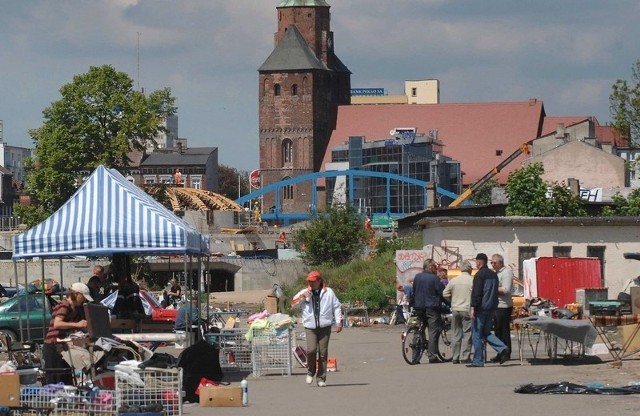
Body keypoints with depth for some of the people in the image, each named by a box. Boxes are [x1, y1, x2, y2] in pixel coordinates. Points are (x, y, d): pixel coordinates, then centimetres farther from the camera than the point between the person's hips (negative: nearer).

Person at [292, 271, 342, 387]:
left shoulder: (328, 292, 7)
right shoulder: (304, 292, 10)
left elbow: (337, 307, 11)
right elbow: (293, 303, 6)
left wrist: (339, 322, 5)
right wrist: (303, 296, -9)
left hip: (325, 326, 0)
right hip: (310, 327, 0)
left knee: (323, 352, -1)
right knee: (311, 349, -17)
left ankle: (321, 378, 7)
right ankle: (311, 371, 7)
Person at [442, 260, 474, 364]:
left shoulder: (454, 280, 3)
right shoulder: (472, 280, -10)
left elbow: (445, 294, 6)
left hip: (455, 309, 4)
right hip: (467, 310, -4)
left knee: (456, 335, 11)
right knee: (467, 334, -1)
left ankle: (455, 357, 13)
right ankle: (465, 357, -5)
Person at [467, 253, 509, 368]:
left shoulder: (479, 275, -12)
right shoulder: (494, 275, 14)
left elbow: (476, 293, -18)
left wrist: (473, 308, -17)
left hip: (481, 308, -8)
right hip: (491, 308, 8)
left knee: (476, 334, -1)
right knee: (486, 333, 16)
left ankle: (478, 361, -1)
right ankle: (502, 349, -4)